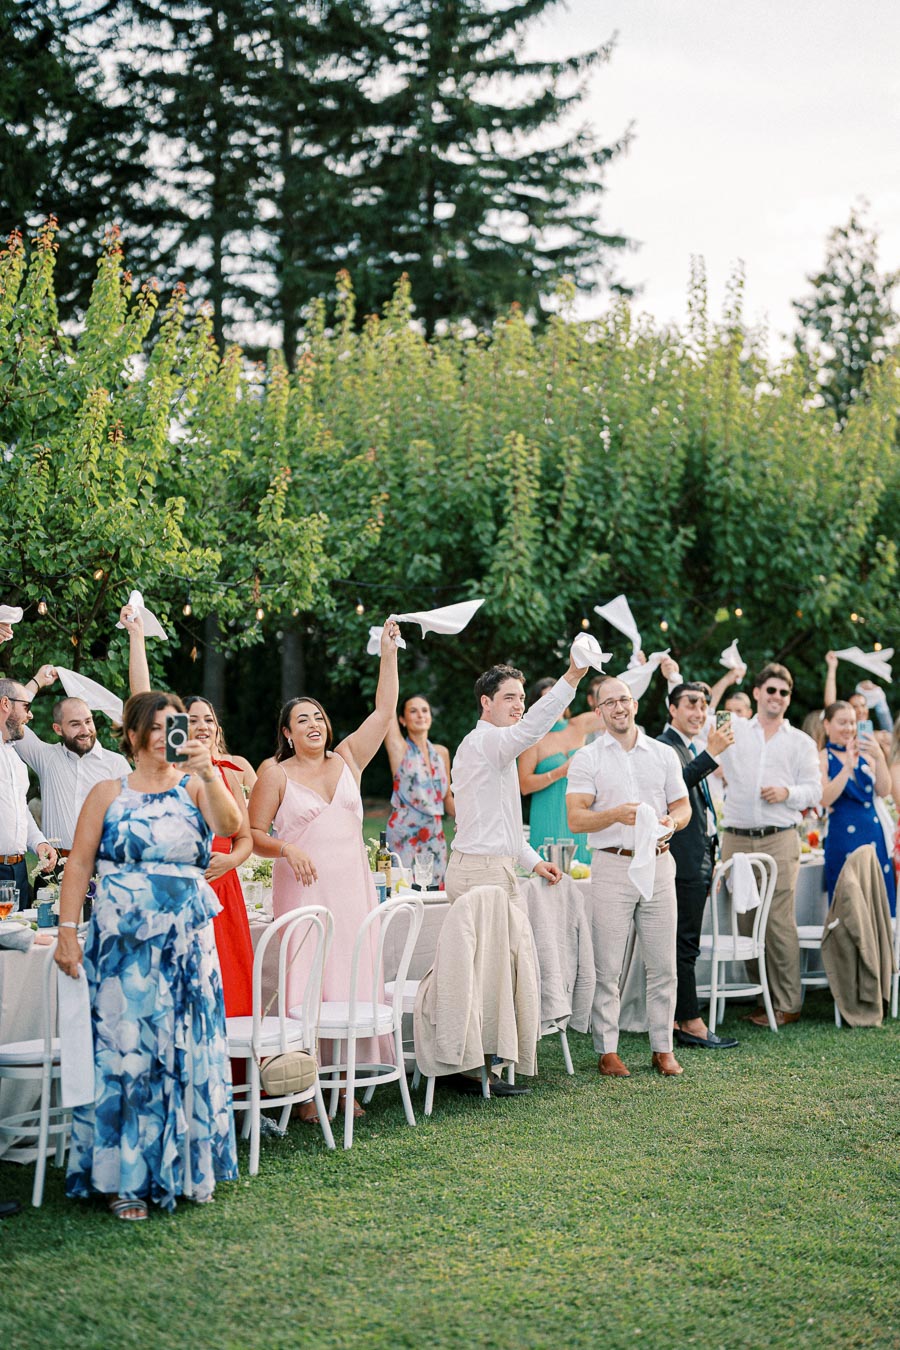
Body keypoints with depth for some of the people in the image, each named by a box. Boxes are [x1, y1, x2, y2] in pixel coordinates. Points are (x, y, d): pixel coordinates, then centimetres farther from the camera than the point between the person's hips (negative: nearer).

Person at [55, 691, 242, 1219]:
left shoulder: (194, 787, 6)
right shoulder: (108, 794, 5)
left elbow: (231, 826, -12)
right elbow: (79, 864, 2)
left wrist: (209, 773, -23)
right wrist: (68, 929, -6)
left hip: (186, 940, 1)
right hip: (122, 940, -1)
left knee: (185, 1050, 4)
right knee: (123, 1049, 0)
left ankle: (186, 1169, 17)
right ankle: (124, 1179, 9)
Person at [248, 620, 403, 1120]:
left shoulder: (347, 760, 12)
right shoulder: (276, 774, 3)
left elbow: (384, 711, 10)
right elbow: (253, 834, 3)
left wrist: (388, 652, 5)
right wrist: (287, 849, -16)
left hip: (352, 889, 4)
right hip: (303, 890, -4)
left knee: (352, 980, 3)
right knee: (307, 986, -6)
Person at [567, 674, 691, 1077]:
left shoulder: (664, 754, 12)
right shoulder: (586, 759, 2)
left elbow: (683, 806, 14)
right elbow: (576, 818, -6)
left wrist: (671, 821, -9)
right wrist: (616, 815, -23)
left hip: (658, 864, 3)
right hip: (612, 866, -3)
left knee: (662, 965, 5)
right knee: (607, 967, -2)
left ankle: (663, 1049, 14)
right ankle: (607, 1051, 6)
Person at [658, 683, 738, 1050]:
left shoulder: (691, 748, 21)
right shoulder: (664, 746, -9)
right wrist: (712, 753, -33)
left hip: (700, 860, 10)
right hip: (683, 859, -10)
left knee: (684, 943, 11)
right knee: (684, 942, -7)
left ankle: (674, 1019, 15)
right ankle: (691, 1023, -4)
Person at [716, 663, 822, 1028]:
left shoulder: (800, 742, 12)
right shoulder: (733, 730, 13)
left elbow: (814, 790, 9)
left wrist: (787, 793, -9)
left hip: (779, 839, -2)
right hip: (736, 840, 2)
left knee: (778, 921, -8)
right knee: (744, 922, 1)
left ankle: (787, 1004, -3)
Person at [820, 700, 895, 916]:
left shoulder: (865, 755, 10)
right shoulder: (822, 758, -3)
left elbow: (883, 791, 1)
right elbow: (825, 799, -15)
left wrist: (879, 758, -13)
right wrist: (848, 766, -21)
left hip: (873, 833, 5)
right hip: (843, 838, -5)